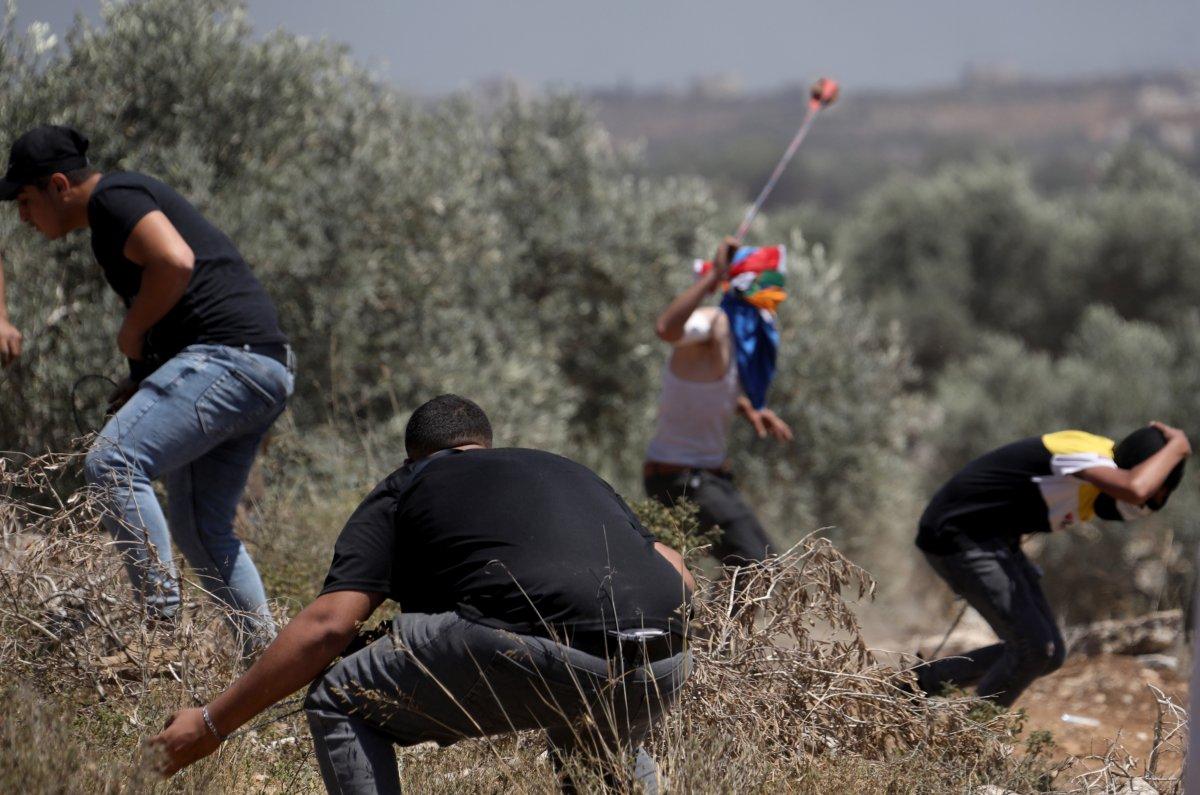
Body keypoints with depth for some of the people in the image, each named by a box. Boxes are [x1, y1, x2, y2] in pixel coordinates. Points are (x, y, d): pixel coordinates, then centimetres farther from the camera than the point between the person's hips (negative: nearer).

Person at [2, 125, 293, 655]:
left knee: (111, 463, -21)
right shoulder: (128, 200, 26)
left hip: (228, 358, -11)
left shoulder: (113, 199, -5)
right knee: (200, 530, 16)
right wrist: (145, 373, 21)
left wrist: (131, 334, -8)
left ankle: (161, 622, -24)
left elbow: (175, 263, -24)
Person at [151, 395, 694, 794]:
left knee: (341, 703, 14)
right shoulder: (573, 474, 36)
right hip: (666, 671, 6)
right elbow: (679, 575, 30)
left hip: (543, 655, -6)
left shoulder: (403, 491, 22)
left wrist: (212, 724, 15)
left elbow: (326, 627, 10)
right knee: (596, 741, 41)